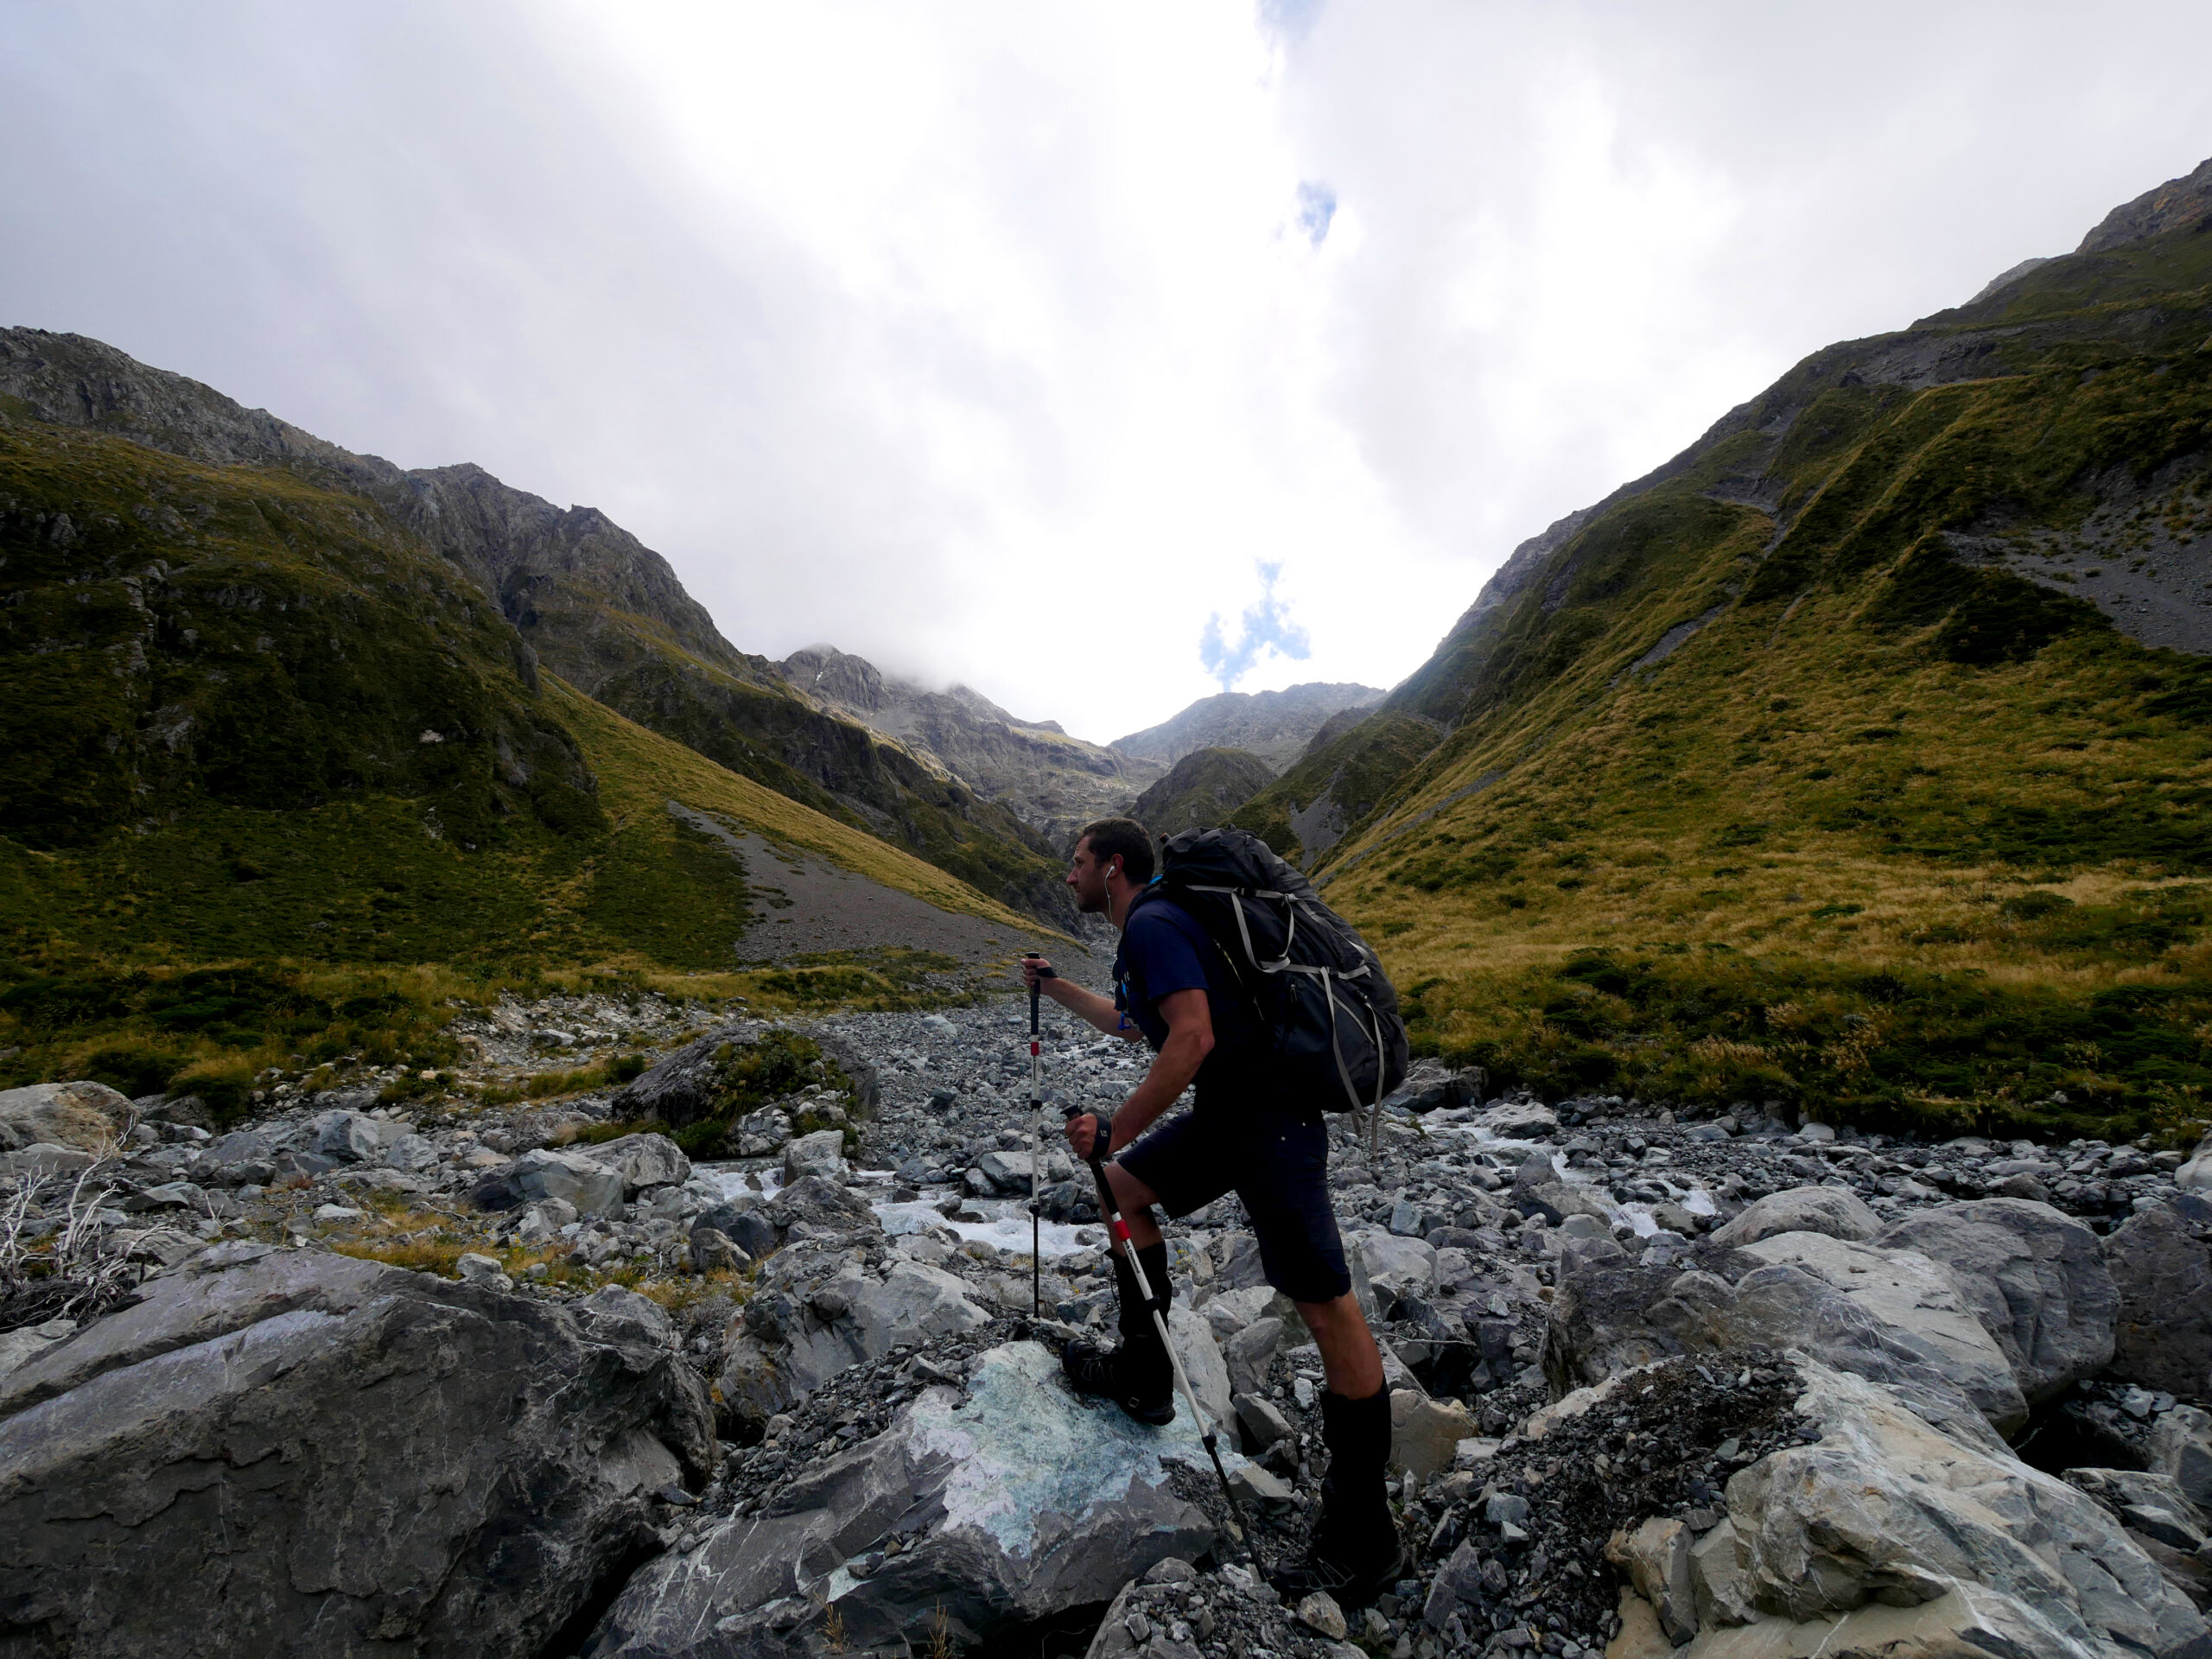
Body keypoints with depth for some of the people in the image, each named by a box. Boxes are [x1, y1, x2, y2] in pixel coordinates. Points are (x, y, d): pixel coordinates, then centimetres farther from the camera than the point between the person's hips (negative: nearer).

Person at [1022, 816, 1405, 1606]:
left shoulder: (1153, 924, -17)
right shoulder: (1147, 928, 15)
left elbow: (1192, 1038, -28)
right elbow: (1136, 1024, 32)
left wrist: (1114, 1130, -20)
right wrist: (1055, 988, 37)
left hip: (1270, 1118, -11)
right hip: (1224, 1112, 11)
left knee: (1326, 1306, -2)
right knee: (1124, 1185, 18)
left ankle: (1365, 1542, 13)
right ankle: (1143, 1376, 31)